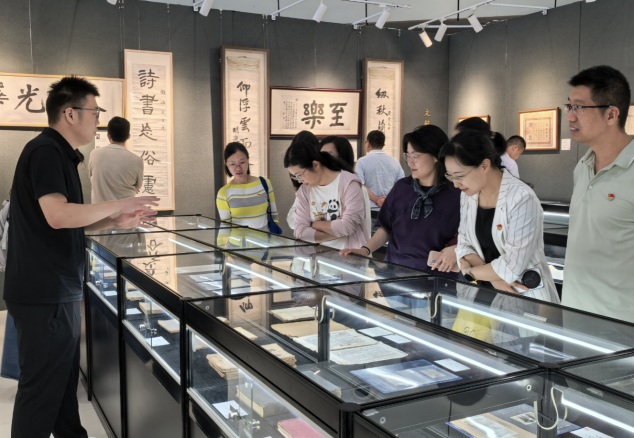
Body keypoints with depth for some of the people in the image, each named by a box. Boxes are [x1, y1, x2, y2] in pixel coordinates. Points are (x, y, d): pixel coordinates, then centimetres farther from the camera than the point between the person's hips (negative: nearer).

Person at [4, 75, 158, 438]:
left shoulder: (62, 154, 17)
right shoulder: (45, 151, -15)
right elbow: (57, 215, -28)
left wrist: (116, 222, 8)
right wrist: (120, 205, -18)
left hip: (62, 290, 10)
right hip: (45, 295, -10)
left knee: (65, 379, 20)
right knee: (42, 387, 0)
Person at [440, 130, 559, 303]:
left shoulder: (522, 199, -20)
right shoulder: (467, 195, 2)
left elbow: (512, 267, -21)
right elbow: (464, 244, 2)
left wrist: (469, 272, -8)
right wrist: (493, 277, -13)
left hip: (526, 295, -5)